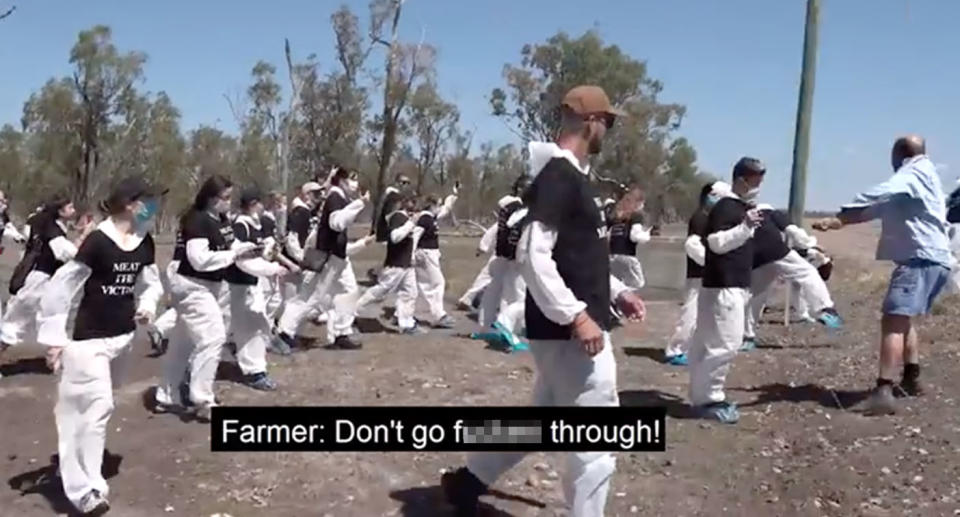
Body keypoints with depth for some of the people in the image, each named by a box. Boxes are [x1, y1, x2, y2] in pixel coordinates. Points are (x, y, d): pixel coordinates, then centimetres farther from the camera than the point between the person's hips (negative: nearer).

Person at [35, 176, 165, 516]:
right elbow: (60, 287, -17)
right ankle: (86, 488, 3)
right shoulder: (98, 242, -20)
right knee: (97, 406, -9)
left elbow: (151, 282, 15)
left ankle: (77, 467, 37)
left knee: (97, 404, 19)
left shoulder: (144, 243, 1)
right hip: (90, 338, -7)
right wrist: (54, 338, -15)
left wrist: (148, 306, -6)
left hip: (124, 335, 7)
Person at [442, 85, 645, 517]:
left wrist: (617, 291, 17)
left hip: (565, 330, 10)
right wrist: (576, 316, -26)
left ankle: (468, 479, 34)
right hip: (571, 330, -10)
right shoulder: (558, 176, -16)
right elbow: (533, 255, -25)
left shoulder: (572, 176, 15)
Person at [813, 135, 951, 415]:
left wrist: (839, 217, -31)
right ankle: (911, 378, 37)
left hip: (921, 259, -10)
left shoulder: (916, 173, -6)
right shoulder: (920, 176, 22)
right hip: (934, 260, 10)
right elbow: (880, 207, 17)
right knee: (905, 319, 26)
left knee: (893, 320, -21)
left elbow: (877, 195, -25)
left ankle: (883, 392, -33)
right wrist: (840, 220, 6)